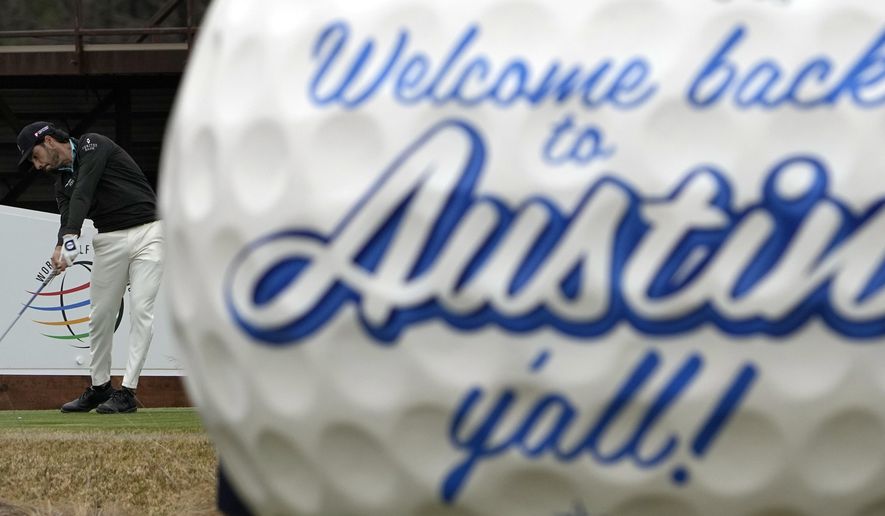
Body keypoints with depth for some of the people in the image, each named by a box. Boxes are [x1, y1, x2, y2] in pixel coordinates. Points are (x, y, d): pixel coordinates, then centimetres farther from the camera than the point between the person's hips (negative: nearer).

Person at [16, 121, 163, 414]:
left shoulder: (92, 146, -5)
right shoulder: (62, 183, 13)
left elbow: (83, 193, -20)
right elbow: (68, 217, -4)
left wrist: (72, 237, -33)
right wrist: (61, 247, -27)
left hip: (146, 233, -7)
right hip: (109, 241, 7)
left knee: (141, 311, -12)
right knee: (100, 315, 6)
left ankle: (127, 392, -12)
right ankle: (100, 387, 20)